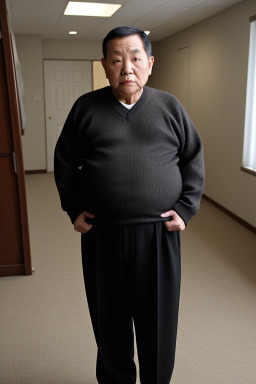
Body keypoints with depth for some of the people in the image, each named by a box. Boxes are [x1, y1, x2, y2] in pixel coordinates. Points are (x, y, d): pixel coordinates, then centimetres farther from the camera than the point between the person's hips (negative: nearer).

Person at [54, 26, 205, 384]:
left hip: (158, 234, 0)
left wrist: (186, 207, -1)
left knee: (159, 322, 14)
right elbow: (64, 161, 10)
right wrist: (73, 209, 3)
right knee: (109, 321, 16)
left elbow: (194, 158, 8)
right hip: (102, 234, 0)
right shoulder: (86, 107, 3)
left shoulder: (170, 106, 4)